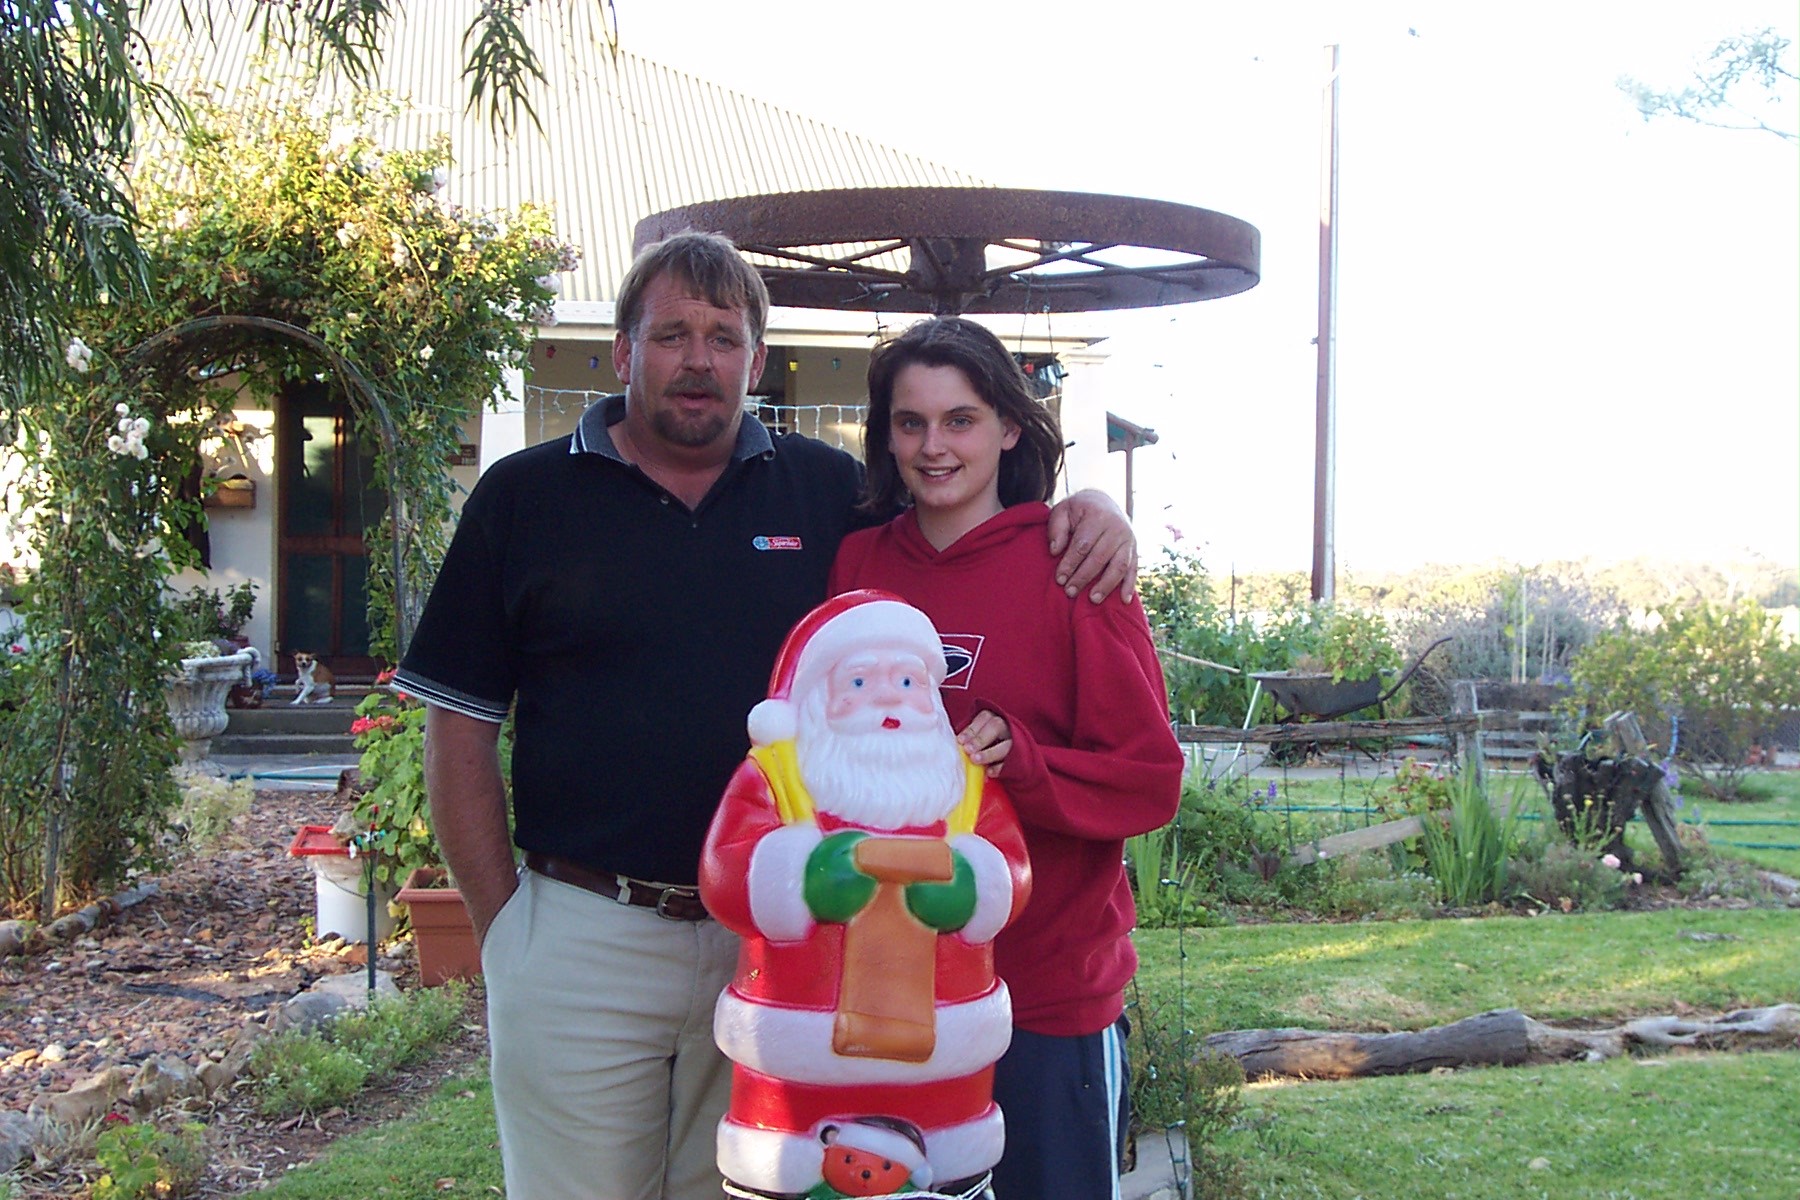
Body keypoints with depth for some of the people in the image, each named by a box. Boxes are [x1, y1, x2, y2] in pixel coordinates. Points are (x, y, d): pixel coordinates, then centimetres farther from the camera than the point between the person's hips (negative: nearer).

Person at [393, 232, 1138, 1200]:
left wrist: (1085, 512, -4)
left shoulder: (825, 490, 6)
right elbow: (460, 730, 2)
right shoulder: (523, 497, 2)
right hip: (581, 936, -1)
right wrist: (500, 931, -3)